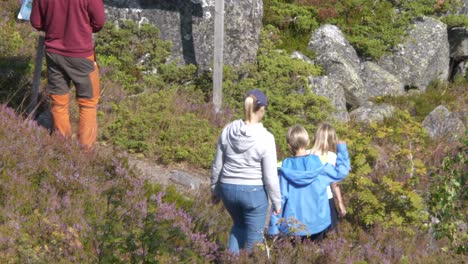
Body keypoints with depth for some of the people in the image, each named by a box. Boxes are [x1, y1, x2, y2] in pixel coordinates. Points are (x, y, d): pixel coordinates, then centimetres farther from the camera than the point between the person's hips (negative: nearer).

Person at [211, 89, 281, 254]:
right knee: (254, 239, 11)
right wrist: (277, 202, 1)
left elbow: (217, 165, 4)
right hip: (254, 191, -4)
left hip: (229, 188, 4)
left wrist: (215, 190, 19)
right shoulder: (266, 138, -17)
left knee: (239, 226, 30)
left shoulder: (228, 131, -5)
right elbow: (270, 176, -12)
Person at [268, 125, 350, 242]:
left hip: (293, 225, 0)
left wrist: (273, 228, -1)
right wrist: (342, 149, 15)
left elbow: (279, 199, -8)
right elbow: (341, 172, 3)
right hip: (317, 223, 1)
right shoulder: (318, 165, -10)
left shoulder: (286, 169, -11)